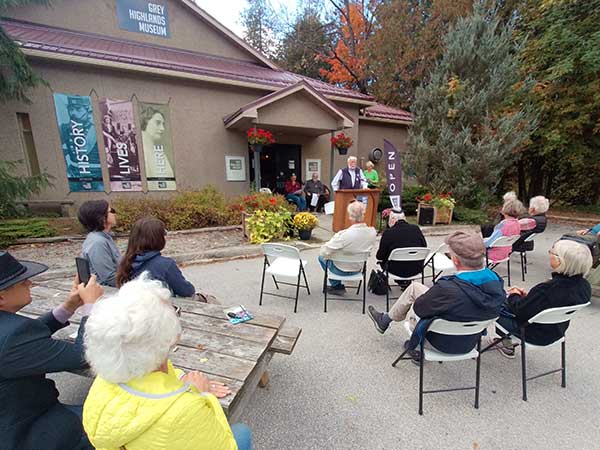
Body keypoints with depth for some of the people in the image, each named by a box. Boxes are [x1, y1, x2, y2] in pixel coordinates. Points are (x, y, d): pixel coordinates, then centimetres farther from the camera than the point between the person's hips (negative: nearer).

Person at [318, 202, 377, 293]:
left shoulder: (344, 234, -35)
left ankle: (337, 286, 25)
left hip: (341, 270, -5)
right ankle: (337, 285, 40)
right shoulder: (373, 232, -19)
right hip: (358, 269, 6)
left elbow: (324, 252, -26)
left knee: (321, 257, 21)